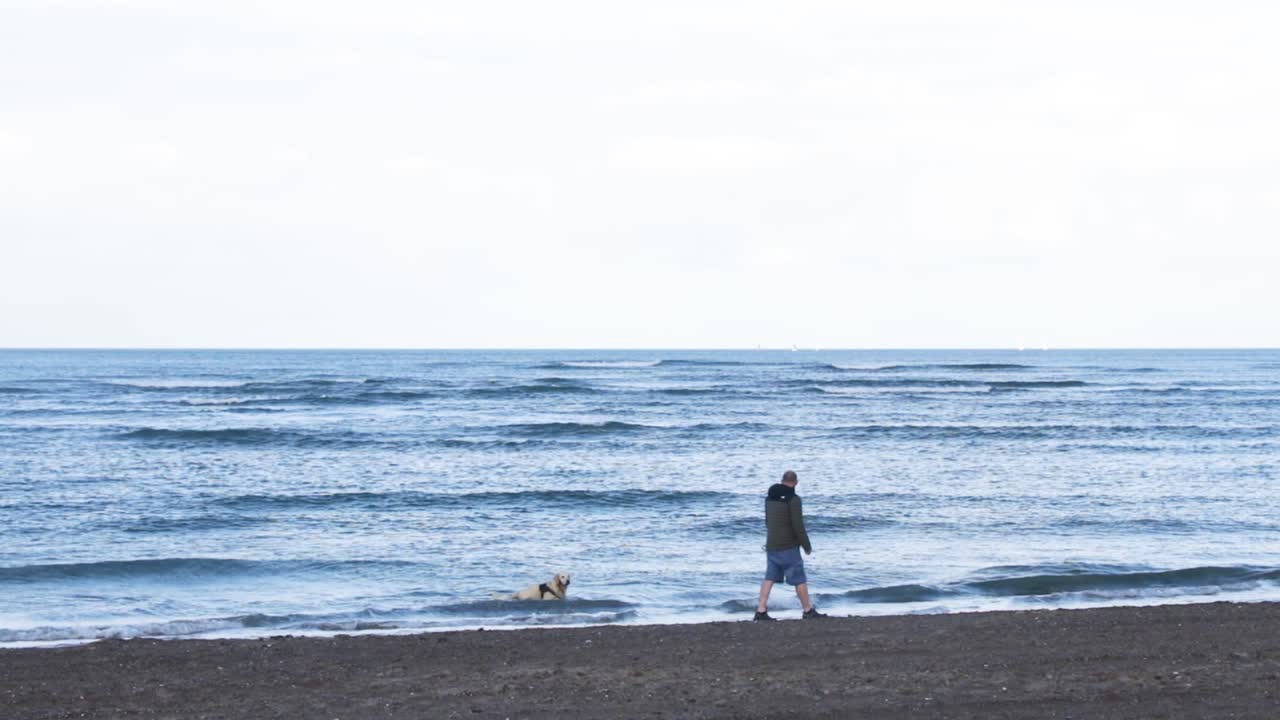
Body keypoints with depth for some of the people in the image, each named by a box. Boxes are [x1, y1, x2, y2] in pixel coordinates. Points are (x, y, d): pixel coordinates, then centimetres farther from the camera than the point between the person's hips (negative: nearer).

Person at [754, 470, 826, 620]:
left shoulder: (769, 498, 8)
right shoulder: (793, 499, -16)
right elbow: (798, 526, -18)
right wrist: (807, 546, -7)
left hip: (771, 546, 7)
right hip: (788, 547, -7)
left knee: (769, 578, 7)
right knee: (799, 579, 3)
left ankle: (761, 611, 0)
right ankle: (808, 611, 11)